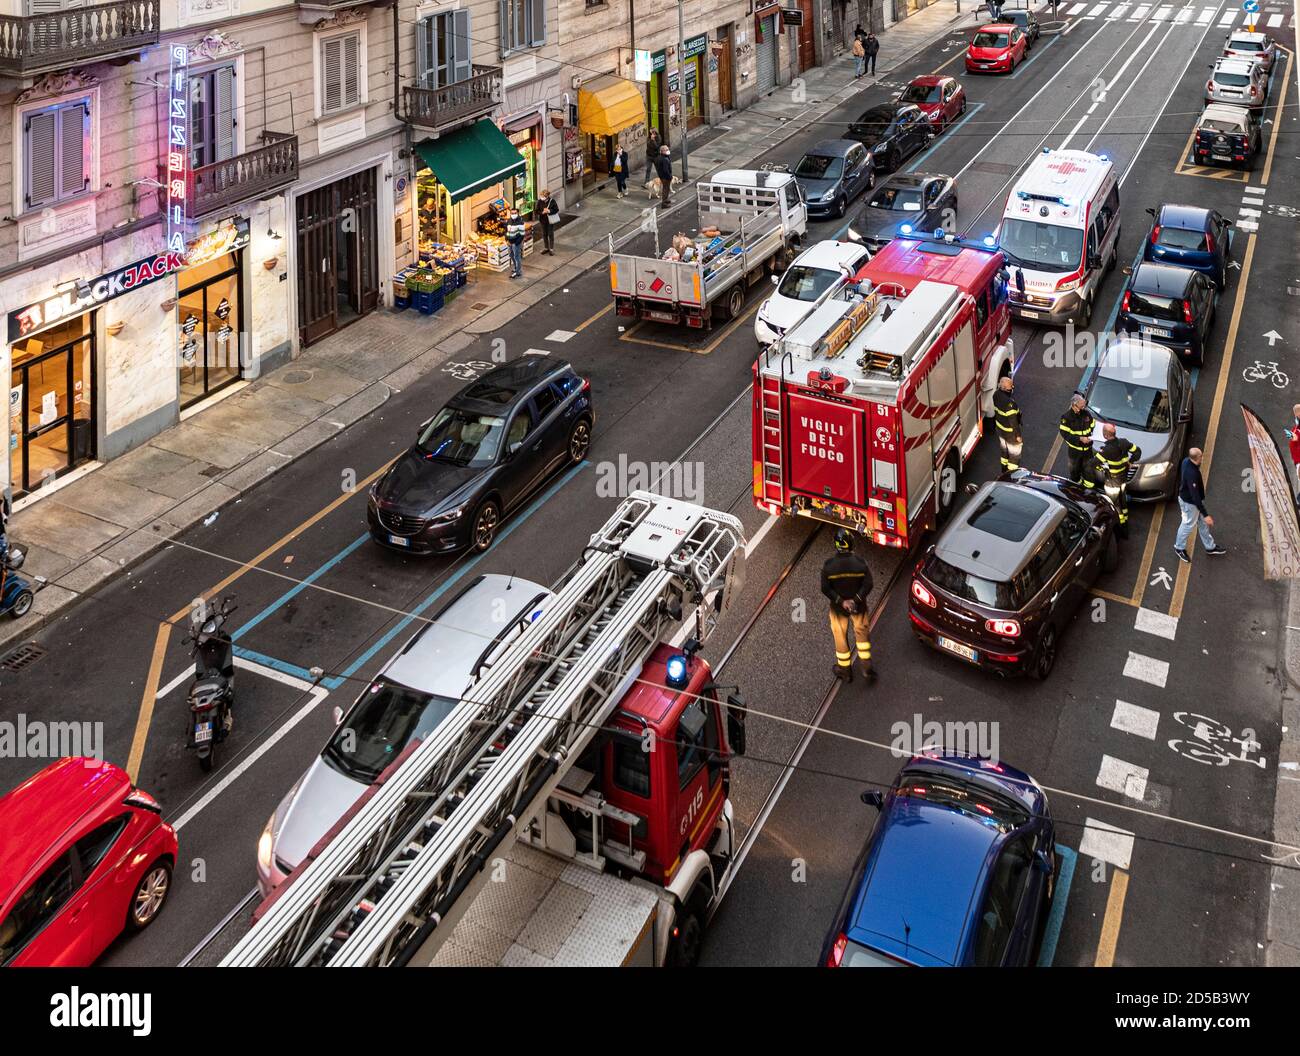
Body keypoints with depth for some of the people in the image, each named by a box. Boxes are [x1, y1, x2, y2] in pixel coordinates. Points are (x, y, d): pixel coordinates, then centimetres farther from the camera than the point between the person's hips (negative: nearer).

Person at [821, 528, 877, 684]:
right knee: (861, 633, 21)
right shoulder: (860, 563, -19)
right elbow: (867, 584, -18)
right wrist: (856, 599, -17)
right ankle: (867, 667, 24)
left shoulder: (829, 565, -20)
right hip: (858, 606, 0)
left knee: (840, 637, 17)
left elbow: (825, 588, -16)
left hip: (838, 607, 0)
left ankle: (845, 670, 31)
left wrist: (840, 601, -14)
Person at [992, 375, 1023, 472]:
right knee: (1015, 454, 14)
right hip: (1010, 433, -8)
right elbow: (1013, 421, -27)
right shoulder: (1009, 403, -37)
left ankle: (1005, 471, 47)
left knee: (1005, 450, 28)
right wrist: (1018, 435, -16)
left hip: (1000, 429, 8)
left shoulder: (996, 395, -13)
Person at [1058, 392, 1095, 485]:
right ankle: (1076, 483, 39)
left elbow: (1092, 426, 8)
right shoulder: (1066, 417, -19)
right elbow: (1065, 434, -19)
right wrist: (1080, 439, -26)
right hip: (1074, 448, -3)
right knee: (1075, 467, 17)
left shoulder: (1087, 413, -7)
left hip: (1087, 447, 3)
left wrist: (1090, 436, -10)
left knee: (1087, 466, 17)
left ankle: (1087, 482, 39)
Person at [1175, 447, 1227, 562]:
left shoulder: (1186, 461, -12)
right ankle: (1179, 548, 39)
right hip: (1189, 502, -9)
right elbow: (1195, 496, -36)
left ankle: (1210, 546, 42)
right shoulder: (1191, 474, -40)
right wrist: (1205, 515, -30)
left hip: (1185, 496, 9)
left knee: (1202, 523, 24)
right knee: (1188, 524, 15)